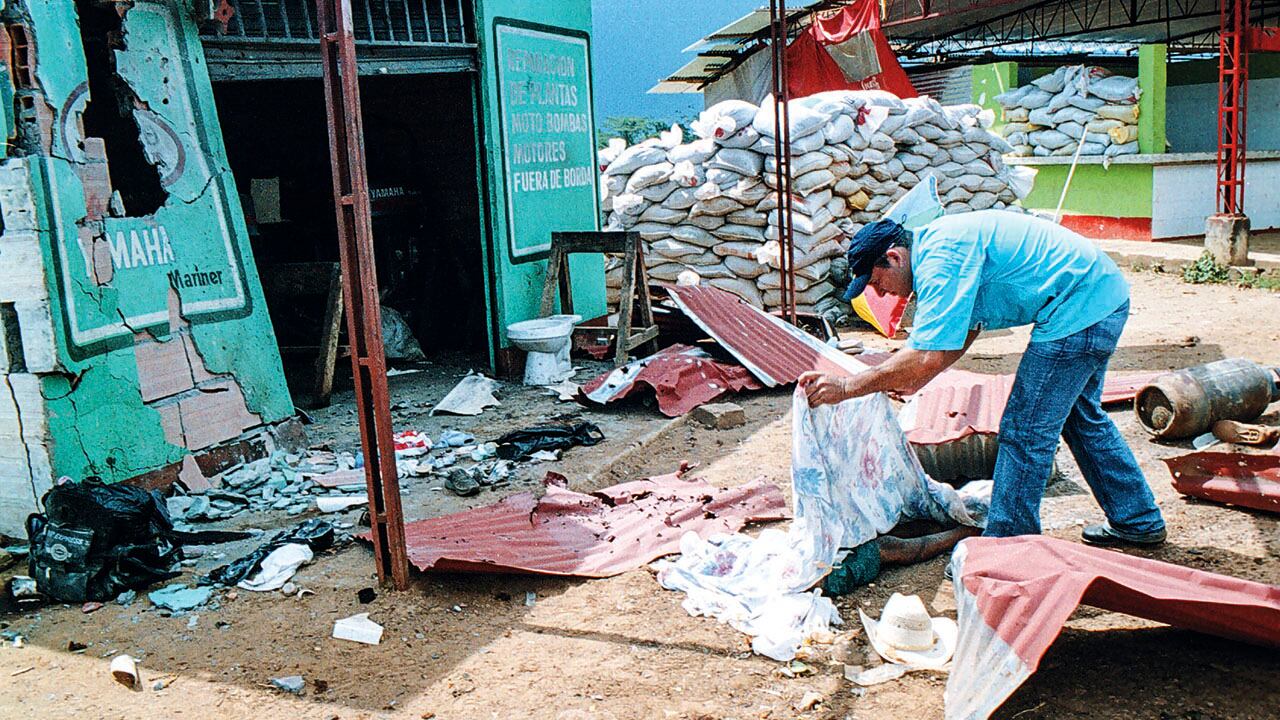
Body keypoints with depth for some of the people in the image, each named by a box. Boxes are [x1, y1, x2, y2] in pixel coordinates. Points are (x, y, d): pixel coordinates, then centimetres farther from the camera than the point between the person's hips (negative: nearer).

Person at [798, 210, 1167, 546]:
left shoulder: (939, 260, -21)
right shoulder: (938, 244, 11)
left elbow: (929, 357, -28)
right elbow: (965, 331, 22)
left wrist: (847, 387, -21)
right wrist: (912, 381, 15)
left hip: (1079, 308, -11)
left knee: (1024, 432, -3)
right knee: (1081, 416, 24)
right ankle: (1140, 522, 39)